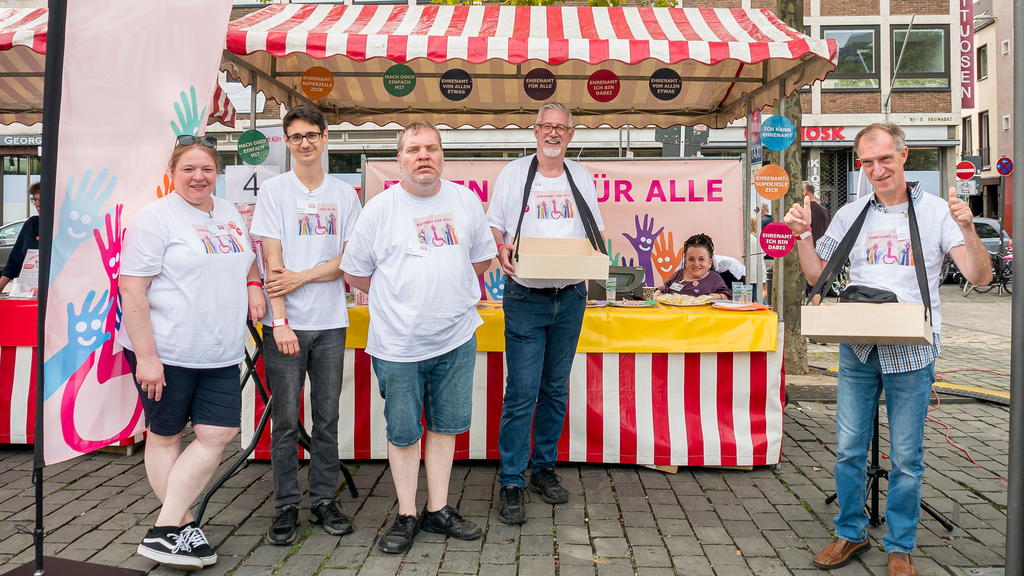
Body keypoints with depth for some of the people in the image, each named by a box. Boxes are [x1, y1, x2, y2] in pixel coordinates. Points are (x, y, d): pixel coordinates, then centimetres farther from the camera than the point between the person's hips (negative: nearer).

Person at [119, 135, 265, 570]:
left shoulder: (230, 214, 13)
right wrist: (145, 356, -19)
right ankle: (182, 524, 20)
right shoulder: (156, 217, -7)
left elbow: (244, 257, 32)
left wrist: (252, 283, 9)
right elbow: (131, 289, -13)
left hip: (220, 354, 6)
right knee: (165, 436, 8)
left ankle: (164, 532, 9)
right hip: (165, 352, -6)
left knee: (218, 434, -1)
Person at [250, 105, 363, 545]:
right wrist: (280, 321, -13)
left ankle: (324, 500, 21)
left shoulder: (344, 195, 9)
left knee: (327, 418, 8)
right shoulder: (274, 191, 2)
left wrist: (301, 277, -11)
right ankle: (286, 507, 15)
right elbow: (273, 261, -5)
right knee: (286, 421, 2)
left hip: (331, 323, 2)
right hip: (286, 324, -2)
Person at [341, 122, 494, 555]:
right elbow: (355, 274, 4)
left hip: (456, 339, 3)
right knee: (403, 432, 6)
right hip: (398, 345, -3)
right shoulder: (379, 208, -4)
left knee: (445, 426, 11)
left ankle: (437, 511, 25)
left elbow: (482, 259, 17)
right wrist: (404, 294, 5)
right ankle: (407, 516, 22)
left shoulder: (466, 201, 5)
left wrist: (443, 288, 11)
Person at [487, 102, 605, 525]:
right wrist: (501, 251, -16)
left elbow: (595, 232, 16)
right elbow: (493, 225, 5)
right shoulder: (513, 173, 4)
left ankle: (544, 468, 25)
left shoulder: (582, 177, 13)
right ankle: (511, 483, 3)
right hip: (525, 299, -3)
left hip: (571, 298, 4)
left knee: (556, 390, 11)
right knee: (521, 393, -7)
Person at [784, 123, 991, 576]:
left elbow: (980, 277, -8)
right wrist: (802, 234, 0)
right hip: (857, 350, 3)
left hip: (910, 353, -3)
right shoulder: (850, 214, 8)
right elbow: (817, 274, 15)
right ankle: (851, 534, 27)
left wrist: (967, 228, -23)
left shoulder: (935, 211, -1)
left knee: (906, 457, 7)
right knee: (849, 449, 9)